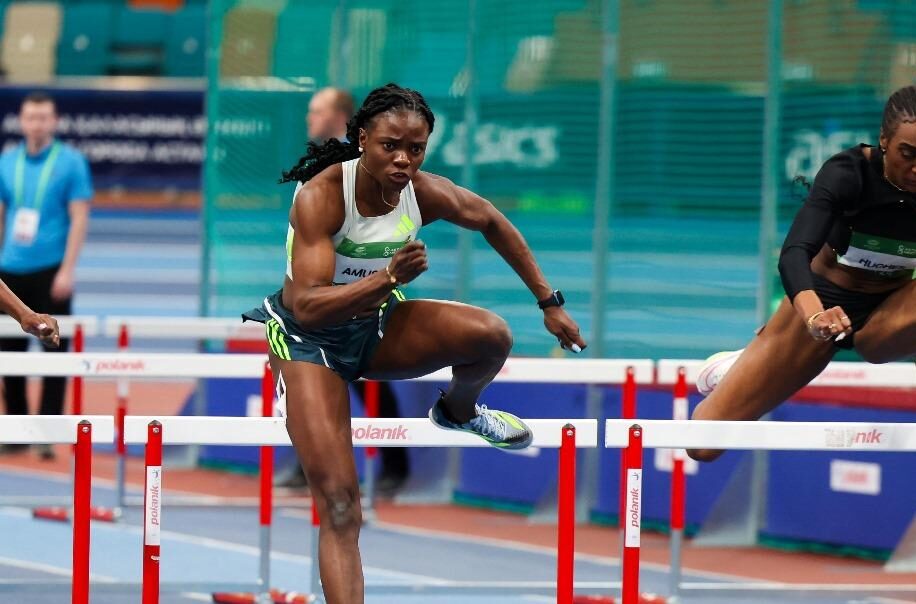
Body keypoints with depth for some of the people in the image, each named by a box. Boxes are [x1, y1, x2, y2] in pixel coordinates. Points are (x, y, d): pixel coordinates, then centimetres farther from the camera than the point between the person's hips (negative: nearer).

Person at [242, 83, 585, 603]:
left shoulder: (425, 192, -14)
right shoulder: (321, 196, -28)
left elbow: (493, 222, 8)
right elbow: (306, 307, -34)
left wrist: (549, 303, 12)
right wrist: (390, 277, -45)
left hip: (377, 325, 4)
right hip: (308, 336, -4)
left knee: (492, 336, -19)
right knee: (339, 506, -18)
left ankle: (459, 411, 15)